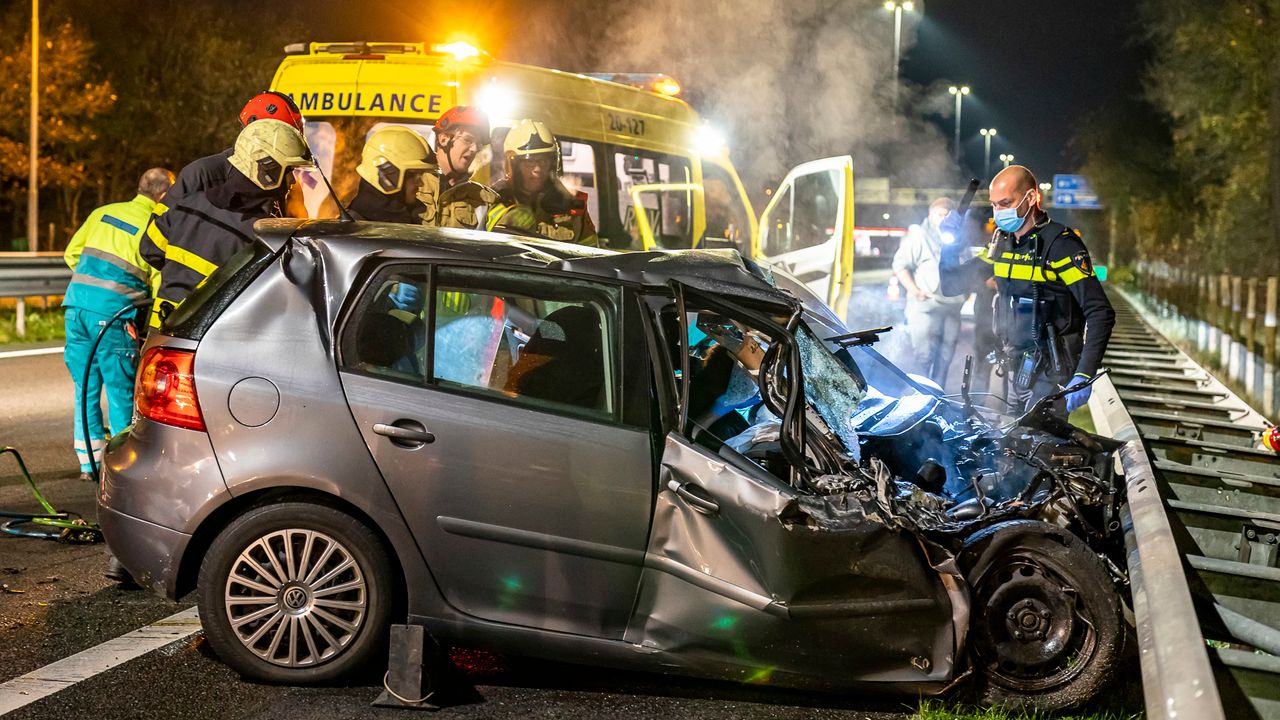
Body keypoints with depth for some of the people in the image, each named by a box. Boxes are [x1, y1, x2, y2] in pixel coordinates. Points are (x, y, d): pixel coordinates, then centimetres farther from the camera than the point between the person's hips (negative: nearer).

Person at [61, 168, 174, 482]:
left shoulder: (104, 212, 13)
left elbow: (72, 253, 16)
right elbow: (160, 282, -5)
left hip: (77, 305, 5)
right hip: (113, 314, -5)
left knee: (86, 386, 13)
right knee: (121, 391, 4)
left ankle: (89, 462, 17)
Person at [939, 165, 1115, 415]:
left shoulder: (1060, 243, -13)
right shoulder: (1001, 242, 10)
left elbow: (1100, 312, -17)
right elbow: (953, 285, 16)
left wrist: (1084, 375, -26)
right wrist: (950, 245, -3)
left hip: (1050, 373, -7)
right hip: (1015, 369, 7)